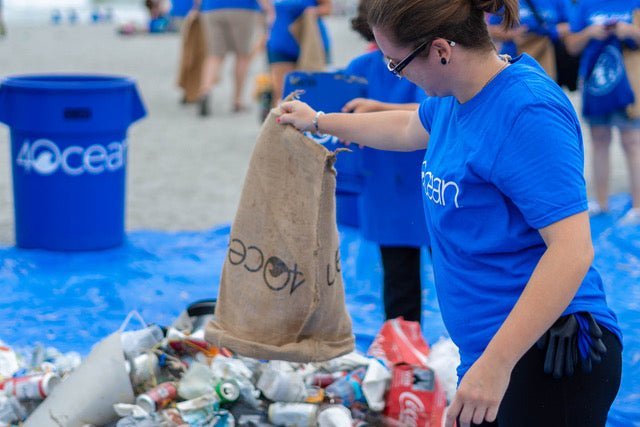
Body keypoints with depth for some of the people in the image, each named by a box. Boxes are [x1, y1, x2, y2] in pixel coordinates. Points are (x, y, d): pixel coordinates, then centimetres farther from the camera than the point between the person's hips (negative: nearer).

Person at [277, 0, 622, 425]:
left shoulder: (527, 112, -22)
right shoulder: (453, 98, 6)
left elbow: (572, 251, -27)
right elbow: (407, 130, 31)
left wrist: (495, 364, -29)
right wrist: (317, 121, 42)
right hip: (491, 349, 9)